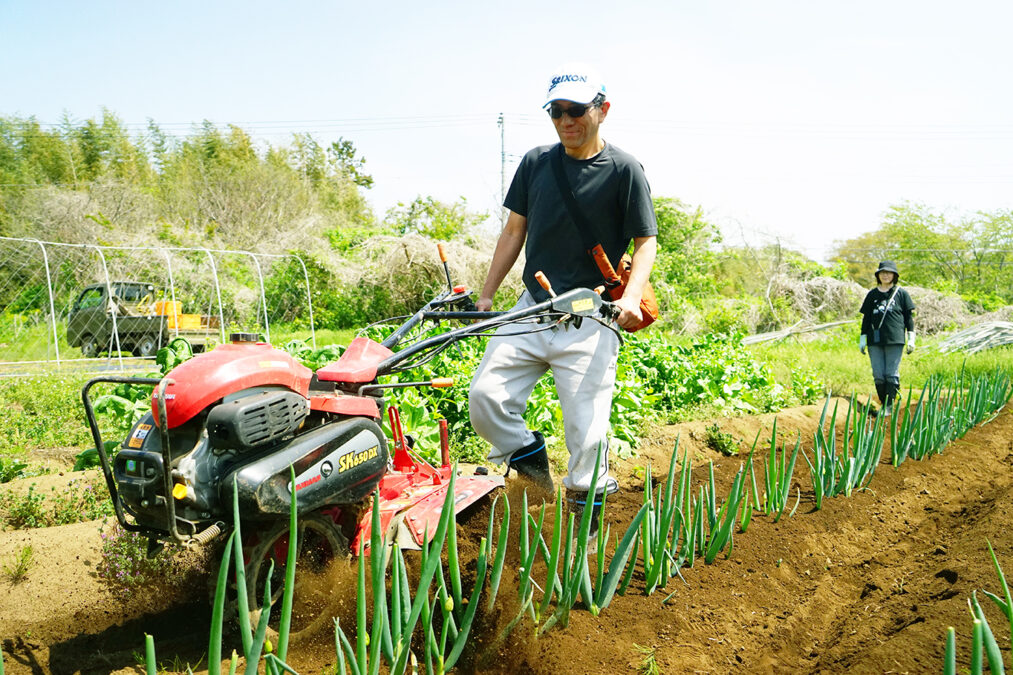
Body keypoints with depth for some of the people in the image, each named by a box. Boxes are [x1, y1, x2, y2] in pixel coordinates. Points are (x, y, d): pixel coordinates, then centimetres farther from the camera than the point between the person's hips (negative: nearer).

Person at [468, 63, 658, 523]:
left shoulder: (624, 170, -1)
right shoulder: (535, 163, 9)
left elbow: (645, 242, -1)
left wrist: (631, 296, -19)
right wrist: (486, 294, 12)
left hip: (590, 319, -4)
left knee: (586, 433, -5)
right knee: (485, 395, -11)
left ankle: (585, 516, 15)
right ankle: (527, 453, 16)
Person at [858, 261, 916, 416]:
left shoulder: (901, 294, 7)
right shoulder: (872, 295, 13)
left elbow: (909, 316, 8)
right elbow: (866, 318, 15)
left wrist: (911, 339, 3)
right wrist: (862, 338, 11)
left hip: (895, 340, -2)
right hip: (875, 340, 2)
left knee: (892, 374, -5)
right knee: (878, 375, 0)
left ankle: (889, 406, -1)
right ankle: (884, 405, 12)